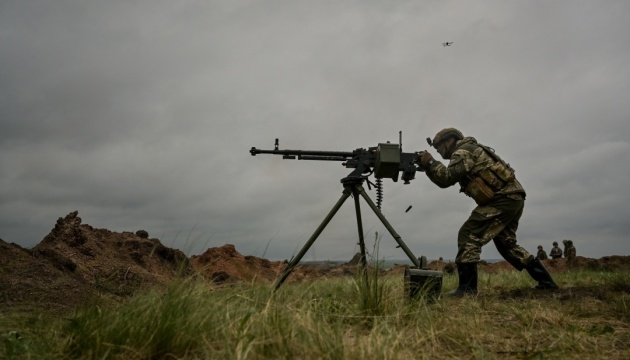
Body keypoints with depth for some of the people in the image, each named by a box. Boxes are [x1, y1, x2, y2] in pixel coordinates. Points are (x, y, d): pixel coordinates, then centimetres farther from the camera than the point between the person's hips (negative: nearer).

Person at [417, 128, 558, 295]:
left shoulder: (463, 152, -5)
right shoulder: (469, 151, 25)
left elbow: (447, 178, -19)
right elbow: (447, 179, 22)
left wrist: (430, 162, -7)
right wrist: (429, 166, 10)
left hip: (503, 199, -10)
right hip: (513, 199, 10)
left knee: (469, 235, -11)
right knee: (506, 243, 21)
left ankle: (467, 287, -12)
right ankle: (546, 281, 26)